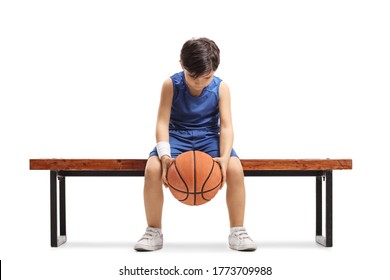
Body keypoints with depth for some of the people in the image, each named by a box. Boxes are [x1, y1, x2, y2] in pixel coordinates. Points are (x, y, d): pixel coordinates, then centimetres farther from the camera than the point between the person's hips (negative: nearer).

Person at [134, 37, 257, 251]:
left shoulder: (221, 88, -8)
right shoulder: (171, 85, -10)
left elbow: (226, 125, -13)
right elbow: (162, 122, -12)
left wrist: (224, 156, -31)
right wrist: (164, 155, -30)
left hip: (209, 138, 0)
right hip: (177, 137, 0)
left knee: (235, 169, -29)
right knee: (152, 168, -30)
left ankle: (237, 232, -12)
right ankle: (153, 232, -11)